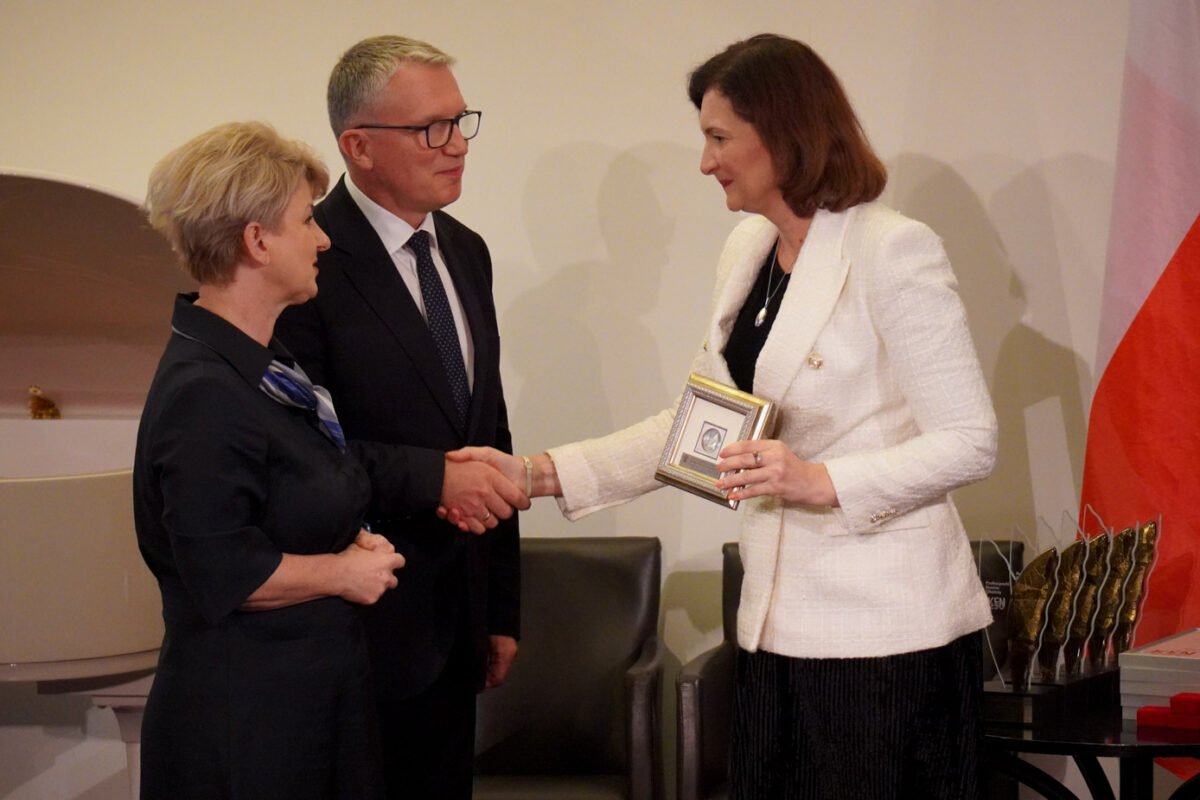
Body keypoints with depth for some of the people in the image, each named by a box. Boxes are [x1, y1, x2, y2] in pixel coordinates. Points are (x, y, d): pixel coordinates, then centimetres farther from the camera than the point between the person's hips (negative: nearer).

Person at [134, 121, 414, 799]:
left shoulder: (269, 361, 10)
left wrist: (351, 540, 4)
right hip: (246, 716, -10)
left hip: (310, 691, 10)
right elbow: (224, 575, -24)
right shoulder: (203, 393, -21)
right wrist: (342, 572, -13)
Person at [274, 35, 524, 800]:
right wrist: (432, 476, -24)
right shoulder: (310, 259, -15)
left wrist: (502, 608, 14)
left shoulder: (466, 252, 10)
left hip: (455, 619, 7)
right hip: (360, 625, -7)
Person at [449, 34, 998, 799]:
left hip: (883, 629, -7)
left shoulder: (892, 252, -12)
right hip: (781, 621, 7)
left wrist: (819, 480, -25)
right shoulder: (748, 251, 11)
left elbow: (970, 442, -13)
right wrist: (540, 473, 5)